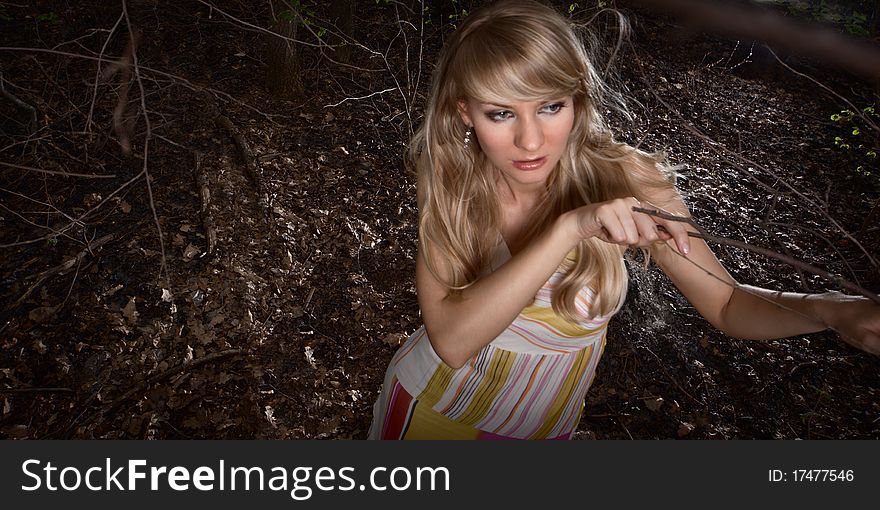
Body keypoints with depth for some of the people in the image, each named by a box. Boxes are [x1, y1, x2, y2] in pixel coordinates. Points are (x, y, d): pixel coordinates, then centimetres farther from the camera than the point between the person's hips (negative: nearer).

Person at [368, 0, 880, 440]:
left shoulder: (623, 181, -25)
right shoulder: (450, 180, -22)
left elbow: (728, 304, -14)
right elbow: (450, 340, -34)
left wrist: (825, 309, -34)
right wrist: (569, 228, -43)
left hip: (542, 425, 0)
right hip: (432, 408, 1)